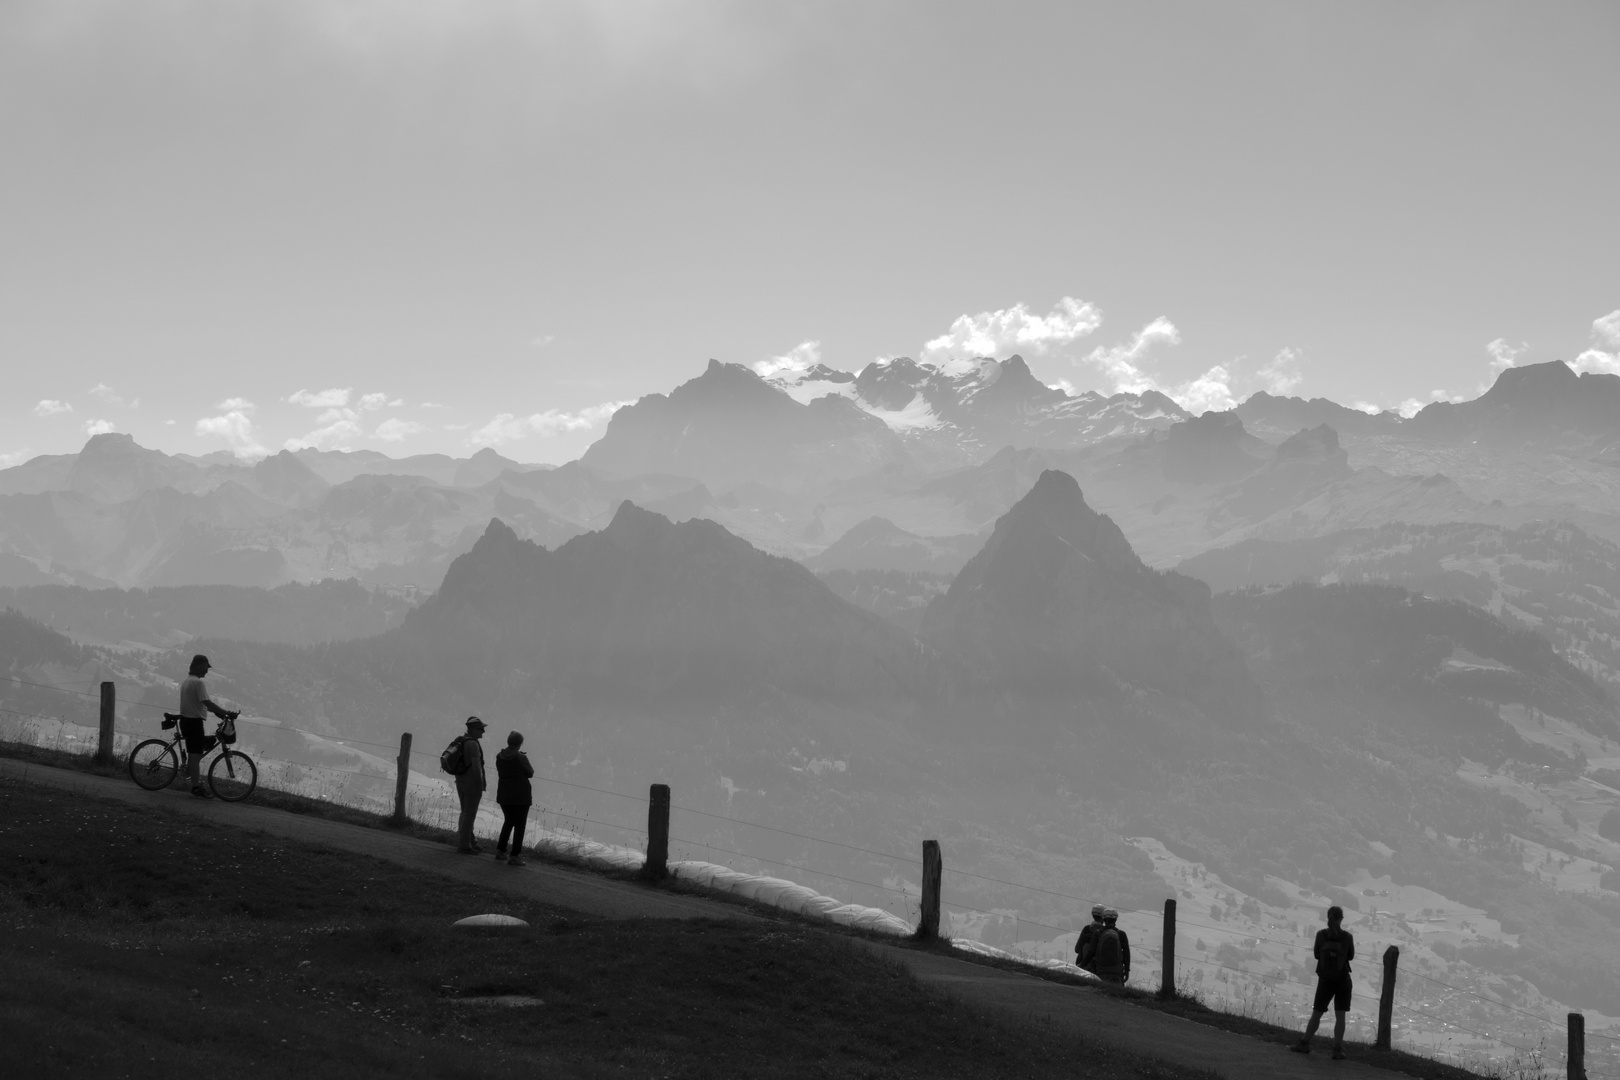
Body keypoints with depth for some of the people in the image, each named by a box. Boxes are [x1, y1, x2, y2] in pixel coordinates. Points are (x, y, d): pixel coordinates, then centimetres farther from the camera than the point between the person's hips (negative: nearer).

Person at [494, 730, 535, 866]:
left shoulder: (499, 757, -2)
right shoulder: (521, 758, -18)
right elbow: (530, 773, -6)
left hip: (503, 795, 6)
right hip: (521, 796, -6)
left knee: (508, 821, 23)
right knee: (519, 825, 4)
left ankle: (500, 851, 22)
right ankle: (515, 856, 4)